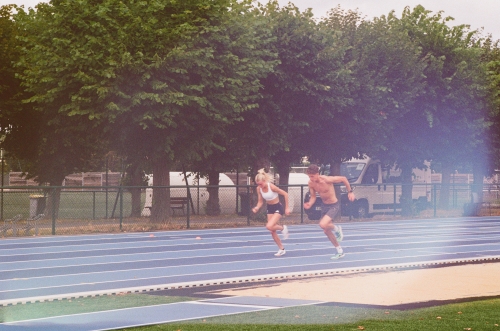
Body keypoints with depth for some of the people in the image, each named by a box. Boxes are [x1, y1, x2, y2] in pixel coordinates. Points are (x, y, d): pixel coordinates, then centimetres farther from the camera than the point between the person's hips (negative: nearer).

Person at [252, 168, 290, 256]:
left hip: (278, 207, -6)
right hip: (270, 208, 6)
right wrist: (257, 208, -20)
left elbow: (285, 194, -18)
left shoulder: (271, 186, -26)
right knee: (272, 231, 6)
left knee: (269, 226, -26)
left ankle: (283, 228, 5)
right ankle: (281, 249, 22)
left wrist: (287, 208, -14)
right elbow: (260, 201, 2)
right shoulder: (259, 189, -9)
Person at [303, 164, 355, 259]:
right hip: (324, 206, 7)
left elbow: (343, 179, -15)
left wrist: (350, 192, -10)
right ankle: (339, 251, 27)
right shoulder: (310, 183, -9)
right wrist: (309, 204, -18)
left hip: (334, 206, -7)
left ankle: (337, 229, 6)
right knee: (326, 231, 11)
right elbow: (313, 197, 4)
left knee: (323, 225, -28)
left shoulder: (327, 180, -27)